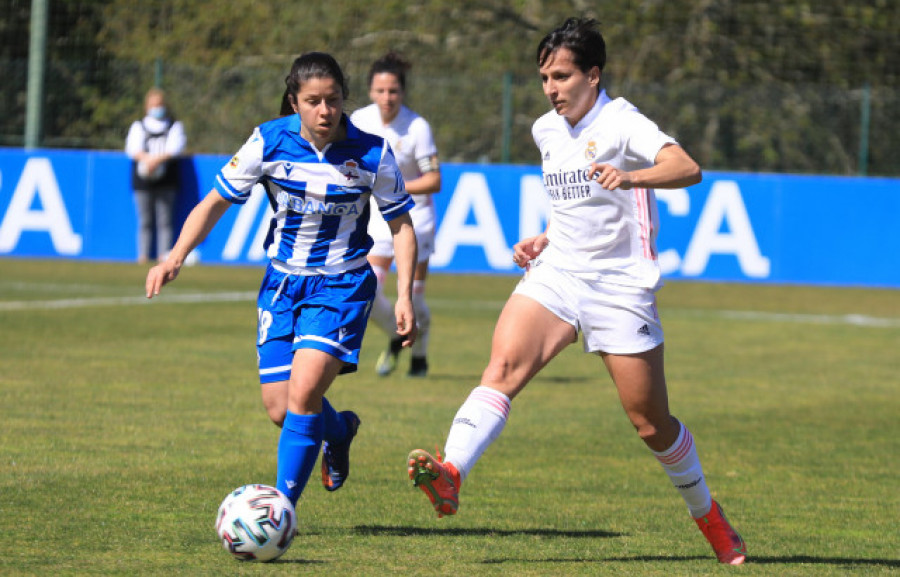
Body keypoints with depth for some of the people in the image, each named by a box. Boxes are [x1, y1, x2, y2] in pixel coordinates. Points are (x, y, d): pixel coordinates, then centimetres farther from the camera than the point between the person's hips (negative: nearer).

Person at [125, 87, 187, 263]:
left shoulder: (175, 126, 13)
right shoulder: (138, 126, 15)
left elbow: (176, 147, -4)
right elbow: (133, 148, -1)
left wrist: (158, 158, -21)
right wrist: (146, 158, -22)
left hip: (166, 181, -1)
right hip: (143, 182, 1)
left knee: (165, 220, -5)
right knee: (145, 221, -2)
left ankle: (164, 255, -6)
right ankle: (143, 255, -1)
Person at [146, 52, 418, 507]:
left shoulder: (372, 154, -11)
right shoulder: (269, 142, -10)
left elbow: (401, 225, 1)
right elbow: (215, 203, -2)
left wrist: (404, 296, -8)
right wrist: (176, 256, -15)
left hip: (342, 285, -3)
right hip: (283, 281, 3)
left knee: (303, 392, -21)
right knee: (279, 409, 0)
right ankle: (338, 429, 35)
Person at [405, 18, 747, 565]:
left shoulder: (621, 123, -10)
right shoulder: (547, 131, 12)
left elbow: (687, 168, -29)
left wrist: (630, 177, -47)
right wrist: (545, 240, 14)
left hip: (621, 286, -5)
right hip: (556, 275, 5)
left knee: (652, 423, 2)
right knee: (504, 364, -23)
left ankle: (708, 514, 26)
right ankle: (451, 475, -40)